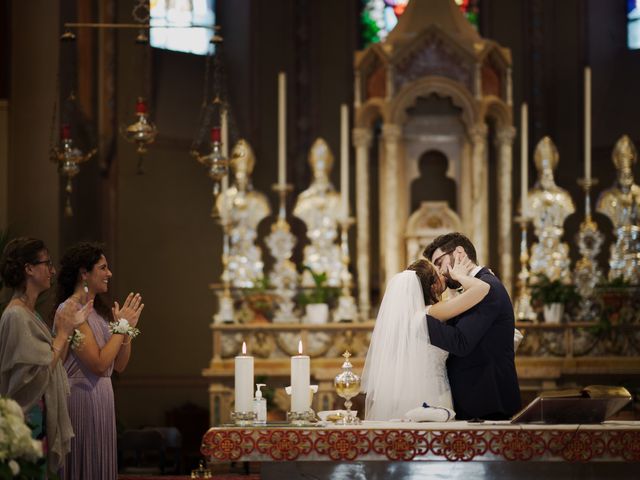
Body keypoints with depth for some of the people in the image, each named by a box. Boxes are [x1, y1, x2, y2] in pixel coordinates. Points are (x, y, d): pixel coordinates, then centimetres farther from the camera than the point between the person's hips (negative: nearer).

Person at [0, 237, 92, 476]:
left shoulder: (29, 313, 13)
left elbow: (54, 363, 15)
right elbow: (40, 373, -19)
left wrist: (70, 327, 10)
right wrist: (63, 333, -10)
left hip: (39, 416, 9)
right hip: (27, 418, -9)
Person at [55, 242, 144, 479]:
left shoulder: (98, 309, 13)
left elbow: (119, 365, 14)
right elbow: (99, 364, -20)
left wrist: (128, 327, 2)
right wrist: (121, 326, -10)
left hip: (102, 396, 9)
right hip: (83, 396, -9)